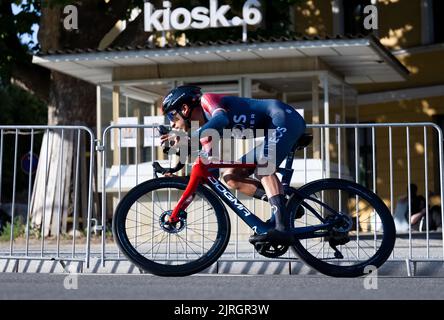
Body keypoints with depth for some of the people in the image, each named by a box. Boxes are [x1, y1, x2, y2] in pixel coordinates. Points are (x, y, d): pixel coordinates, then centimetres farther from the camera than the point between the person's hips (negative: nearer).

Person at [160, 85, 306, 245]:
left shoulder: (207, 100, -9)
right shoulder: (207, 130, 14)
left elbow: (221, 119, -32)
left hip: (286, 117, -9)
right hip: (273, 130, 9)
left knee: (263, 168, -31)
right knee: (231, 177, 2)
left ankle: (282, 229, -40)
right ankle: (282, 205, -10)